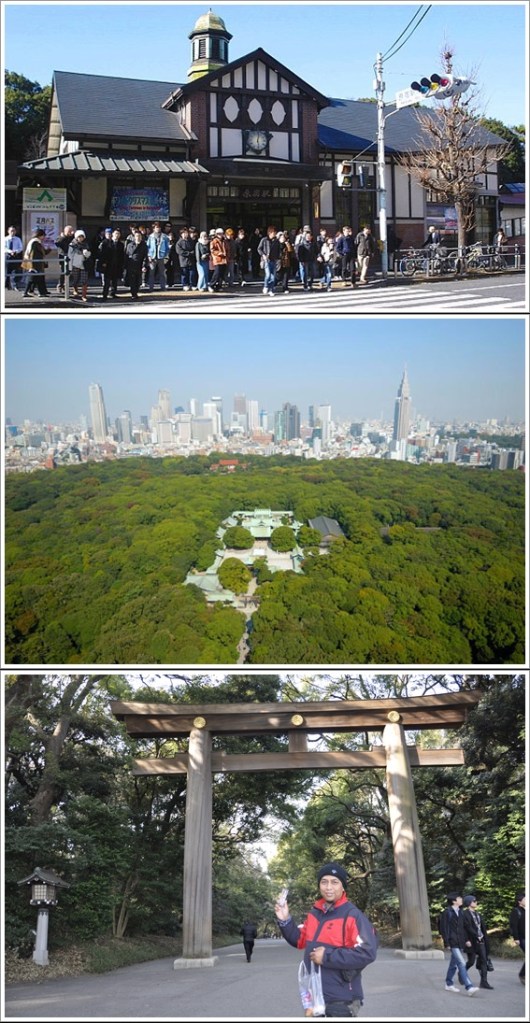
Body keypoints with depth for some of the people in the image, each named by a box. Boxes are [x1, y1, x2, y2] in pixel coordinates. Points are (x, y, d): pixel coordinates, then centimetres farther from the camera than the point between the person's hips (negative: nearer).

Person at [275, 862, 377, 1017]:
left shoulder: (353, 916, -14)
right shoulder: (314, 913, 9)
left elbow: (367, 953, -23)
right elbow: (300, 941, 21)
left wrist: (327, 957, -22)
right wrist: (285, 921, 4)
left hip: (341, 1000, -7)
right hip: (315, 997, 7)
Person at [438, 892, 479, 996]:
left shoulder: (460, 912, 13)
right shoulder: (447, 912, -10)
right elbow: (443, 928, -11)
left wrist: (466, 940, 12)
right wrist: (447, 943, -14)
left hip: (460, 943, 8)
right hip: (453, 943, -8)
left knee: (454, 964, 16)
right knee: (461, 964, -15)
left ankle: (448, 984, 30)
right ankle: (469, 987, -21)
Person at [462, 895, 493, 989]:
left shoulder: (478, 914, 14)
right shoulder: (465, 914, -10)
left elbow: (482, 927, 15)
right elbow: (466, 928, -16)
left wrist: (484, 938, 9)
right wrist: (467, 940, -21)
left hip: (480, 940, 7)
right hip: (472, 942, -7)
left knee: (483, 960, 1)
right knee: (471, 961, 0)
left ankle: (484, 981, 2)